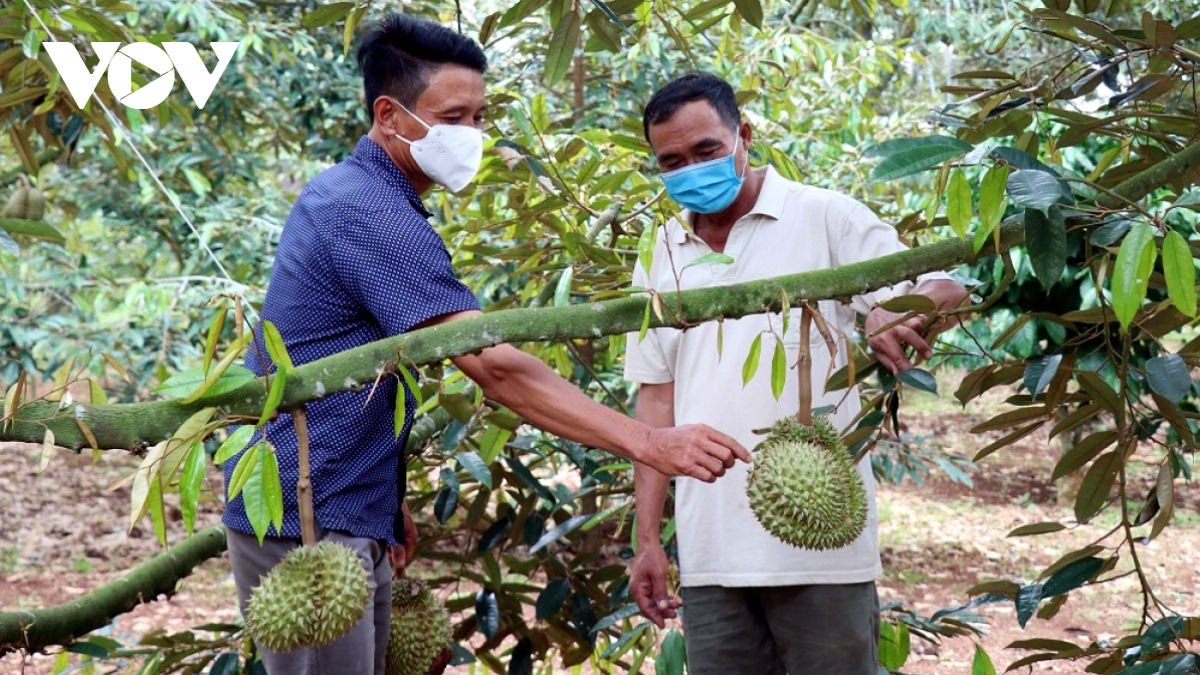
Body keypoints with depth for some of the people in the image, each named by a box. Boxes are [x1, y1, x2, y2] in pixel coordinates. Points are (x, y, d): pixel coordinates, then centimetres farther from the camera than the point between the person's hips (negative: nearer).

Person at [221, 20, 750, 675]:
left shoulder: (338, 191, 12)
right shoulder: (372, 216, -20)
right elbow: (495, 368, -28)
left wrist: (386, 497, 16)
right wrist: (650, 444, -31)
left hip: (352, 521, 10)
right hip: (305, 523, -10)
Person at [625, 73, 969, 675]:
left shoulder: (826, 219, 1)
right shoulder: (661, 258, 14)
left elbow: (943, 291, -6)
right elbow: (657, 401, 15)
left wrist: (897, 312, -30)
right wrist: (647, 540, 10)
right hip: (710, 555, 4)